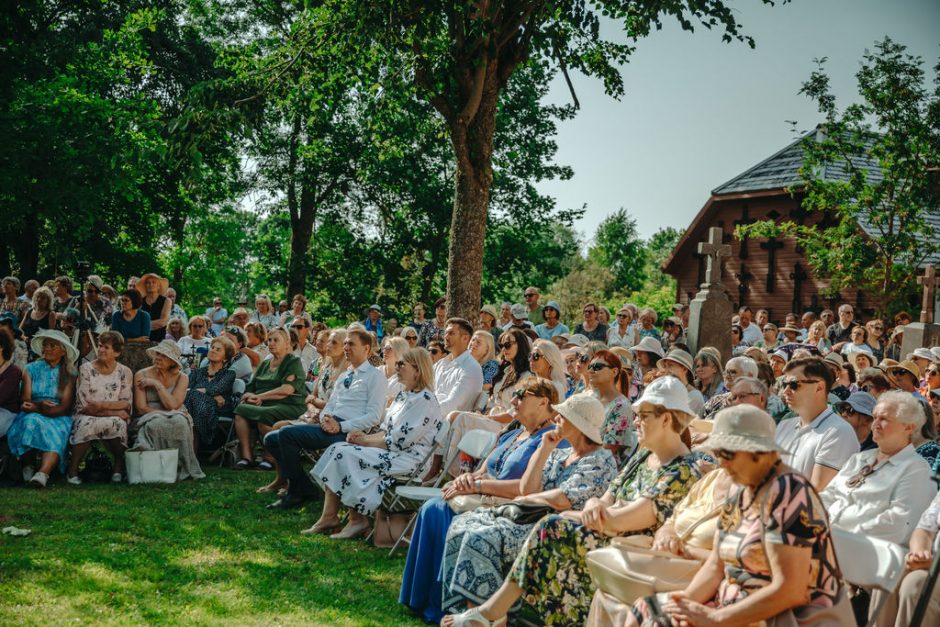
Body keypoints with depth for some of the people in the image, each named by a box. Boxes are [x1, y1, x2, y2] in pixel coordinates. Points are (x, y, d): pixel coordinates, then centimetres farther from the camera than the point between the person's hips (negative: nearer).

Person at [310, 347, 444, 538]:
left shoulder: (425, 400, -15)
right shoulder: (403, 395, 16)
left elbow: (401, 440, -19)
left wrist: (367, 441, -10)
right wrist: (367, 436, -2)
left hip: (409, 459, -10)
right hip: (392, 452, 10)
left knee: (346, 455, -19)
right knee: (337, 449, -5)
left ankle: (358, 520, -9)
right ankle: (329, 517, -9)